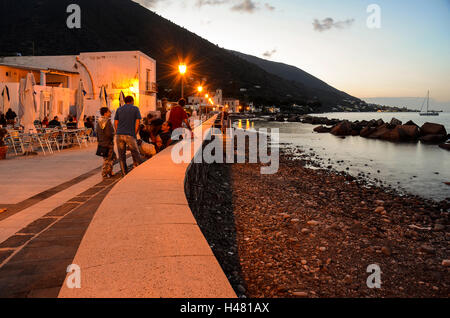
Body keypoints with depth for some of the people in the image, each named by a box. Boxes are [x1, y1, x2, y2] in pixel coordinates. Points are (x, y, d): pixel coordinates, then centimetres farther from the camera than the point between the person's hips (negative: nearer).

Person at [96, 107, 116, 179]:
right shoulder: (108, 121, -17)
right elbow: (109, 134, -25)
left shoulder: (99, 121, 8)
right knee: (107, 159, 3)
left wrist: (99, 141, 21)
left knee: (114, 156, 20)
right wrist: (113, 134, -4)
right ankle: (104, 174, 10)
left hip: (101, 143, 8)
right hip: (108, 144, -8)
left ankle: (109, 172, 22)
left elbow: (97, 133, 14)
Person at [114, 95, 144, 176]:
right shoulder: (135, 109, 6)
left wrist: (118, 133, 15)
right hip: (129, 135, -3)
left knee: (121, 155, 8)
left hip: (119, 134, 3)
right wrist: (135, 134, 5)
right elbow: (138, 122, -1)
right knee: (135, 153, 6)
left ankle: (125, 174, 12)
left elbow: (115, 123, 11)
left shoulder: (119, 109, 15)